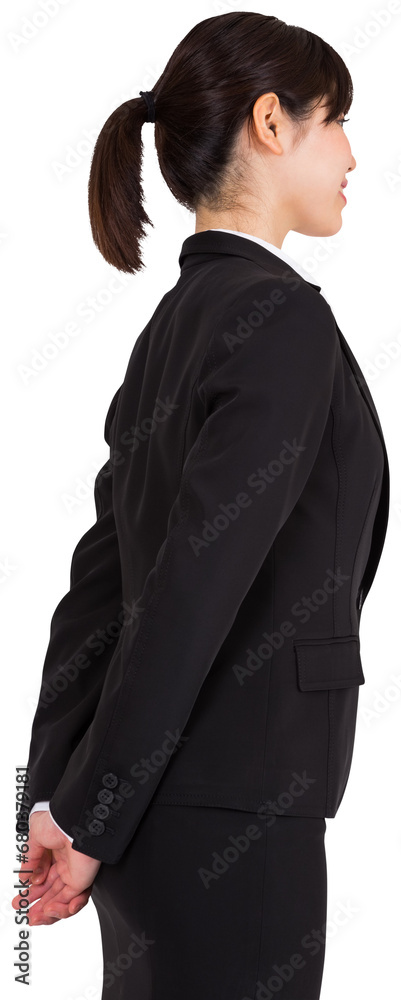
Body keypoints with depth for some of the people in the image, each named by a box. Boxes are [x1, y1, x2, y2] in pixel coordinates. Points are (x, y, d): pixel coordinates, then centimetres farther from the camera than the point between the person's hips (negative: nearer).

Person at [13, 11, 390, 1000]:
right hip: (229, 817, -8)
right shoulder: (283, 318, -15)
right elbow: (196, 588, -20)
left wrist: (56, 795, 13)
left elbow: (102, 575, 12)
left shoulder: (177, 324, 12)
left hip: (156, 815, 9)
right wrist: (87, 815, -14)